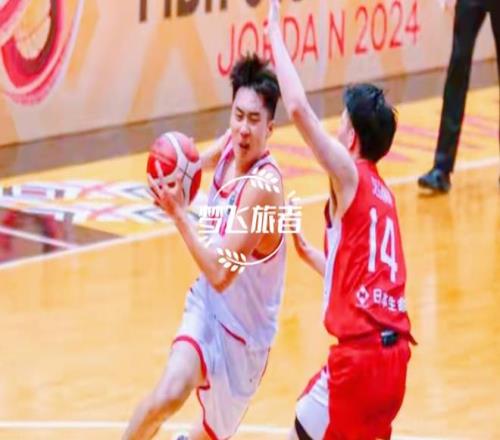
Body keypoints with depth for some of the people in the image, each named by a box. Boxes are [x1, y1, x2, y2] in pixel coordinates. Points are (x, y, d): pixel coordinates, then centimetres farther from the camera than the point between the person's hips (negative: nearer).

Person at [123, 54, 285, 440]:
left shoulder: (262, 185, -28)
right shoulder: (229, 146, -9)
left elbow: (220, 273, -31)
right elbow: (205, 162, 17)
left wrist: (178, 213, -32)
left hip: (243, 332, -4)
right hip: (207, 307, 4)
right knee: (171, 393, -25)